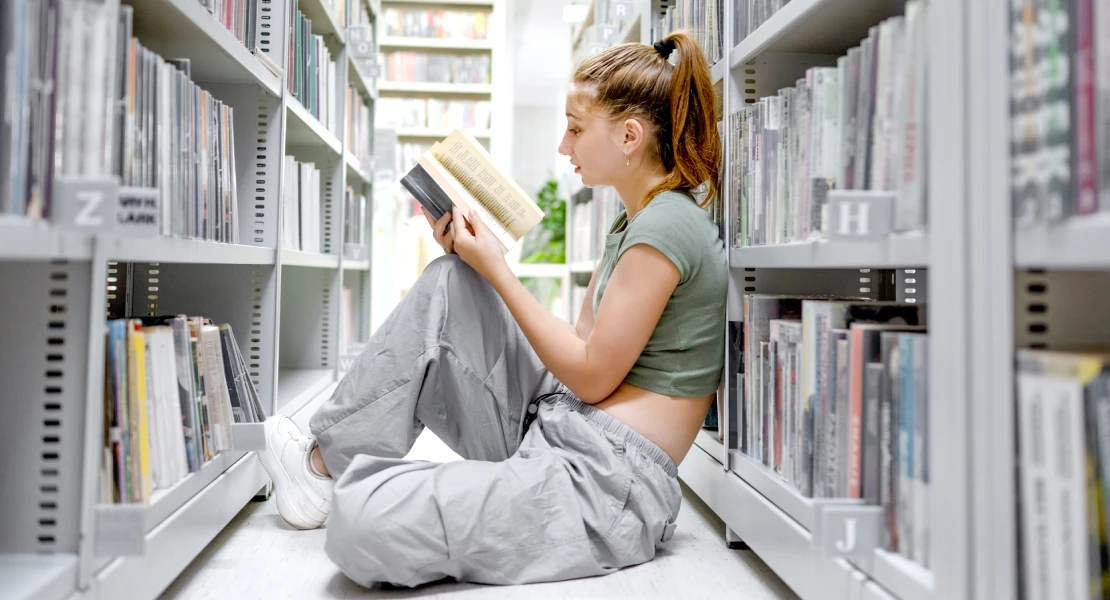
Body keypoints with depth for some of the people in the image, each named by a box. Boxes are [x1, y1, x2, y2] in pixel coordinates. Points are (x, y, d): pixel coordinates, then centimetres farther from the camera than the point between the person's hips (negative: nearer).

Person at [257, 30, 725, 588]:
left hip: (609, 483, -9)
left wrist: (496, 269, -8)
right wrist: (479, 262, 6)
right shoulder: (634, 223, 16)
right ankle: (327, 460, 7)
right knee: (449, 282, 2)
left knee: (363, 521, -25)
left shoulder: (667, 224, -15)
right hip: (555, 430, 10)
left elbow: (592, 377, -15)